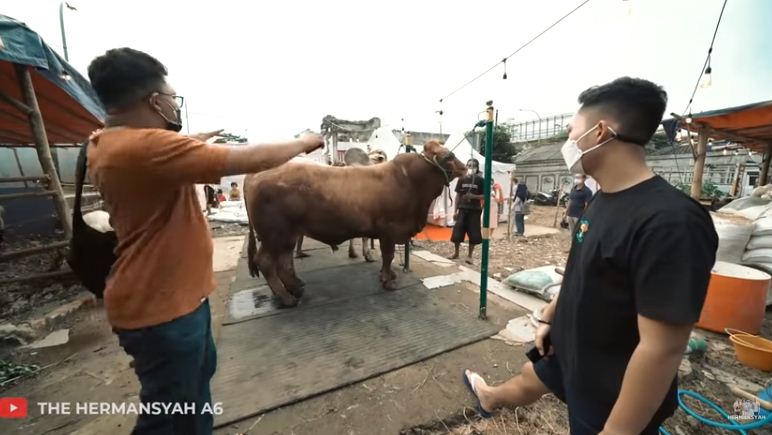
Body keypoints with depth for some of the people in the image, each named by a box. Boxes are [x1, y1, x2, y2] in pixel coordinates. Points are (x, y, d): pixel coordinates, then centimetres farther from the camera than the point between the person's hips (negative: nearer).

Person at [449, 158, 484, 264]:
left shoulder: (480, 180, -2)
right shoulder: (462, 179, 3)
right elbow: (458, 196, 6)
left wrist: (474, 196, -18)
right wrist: (455, 210, 3)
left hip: (475, 210, -1)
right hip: (462, 209, 2)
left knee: (473, 234, 3)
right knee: (457, 232, 3)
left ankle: (469, 255, 18)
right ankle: (456, 253, 22)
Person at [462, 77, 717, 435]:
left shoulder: (670, 222, -32)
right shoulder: (603, 200, -3)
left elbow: (662, 349, -30)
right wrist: (548, 317, 14)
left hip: (609, 393, -7)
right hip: (567, 349, 8)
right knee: (527, 380, 32)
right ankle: (489, 398, 60)